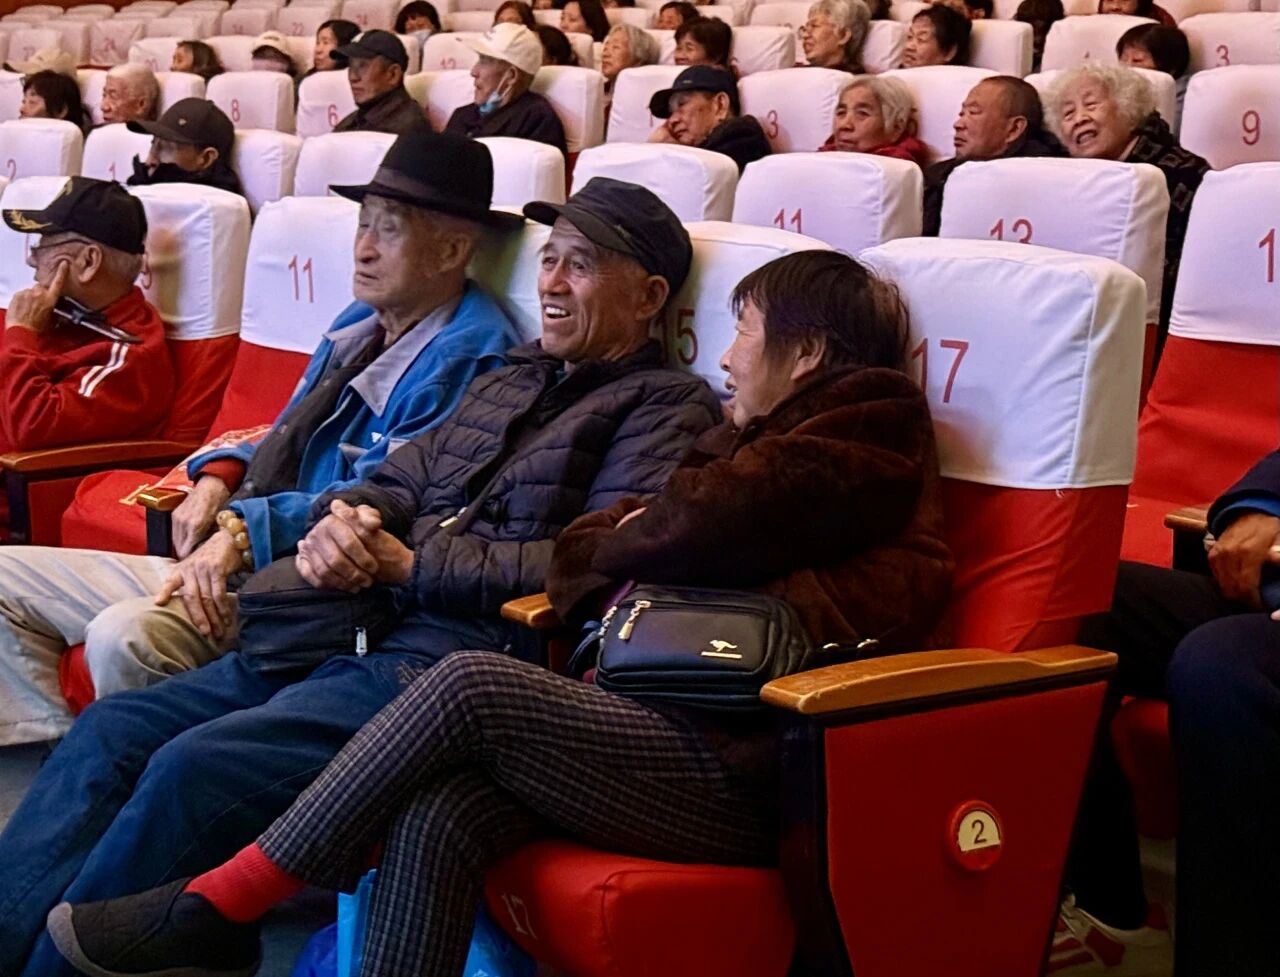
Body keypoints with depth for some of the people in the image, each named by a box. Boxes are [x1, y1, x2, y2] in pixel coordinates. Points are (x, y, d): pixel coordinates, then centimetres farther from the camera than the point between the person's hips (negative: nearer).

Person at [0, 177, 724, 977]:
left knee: (195, 766, -25)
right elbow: (395, 484, 23)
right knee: (112, 729, -4)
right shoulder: (508, 382, 25)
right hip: (354, 635, 9)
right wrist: (341, 519, -3)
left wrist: (408, 565, -10)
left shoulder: (669, 408, 0)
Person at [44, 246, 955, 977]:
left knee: (473, 683, -19)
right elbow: (580, 555, 18)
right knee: (441, 815, -18)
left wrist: (631, 534, 8)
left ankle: (219, 903, -11)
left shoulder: (862, 440, 4)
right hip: (689, 729, 7)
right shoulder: (772, 441, 28)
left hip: (752, 776, -7)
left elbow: (707, 523, -13)